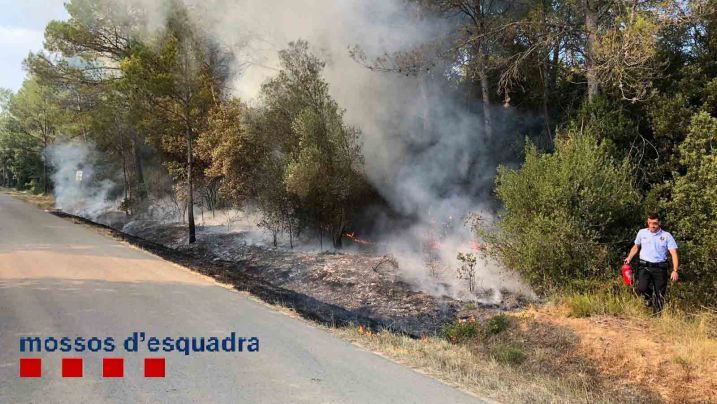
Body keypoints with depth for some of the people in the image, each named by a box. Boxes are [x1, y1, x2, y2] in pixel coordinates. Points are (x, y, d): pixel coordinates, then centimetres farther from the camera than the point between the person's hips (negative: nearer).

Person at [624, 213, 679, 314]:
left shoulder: (667, 236, 0)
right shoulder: (642, 233, 7)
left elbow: (674, 253, -4)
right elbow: (636, 247, 23)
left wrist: (675, 270, -15)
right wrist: (629, 258, 8)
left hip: (660, 268, 0)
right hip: (644, 267, 0)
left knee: (660, 294, 2)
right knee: (642, 288, -22)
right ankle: (648, 297, 12)